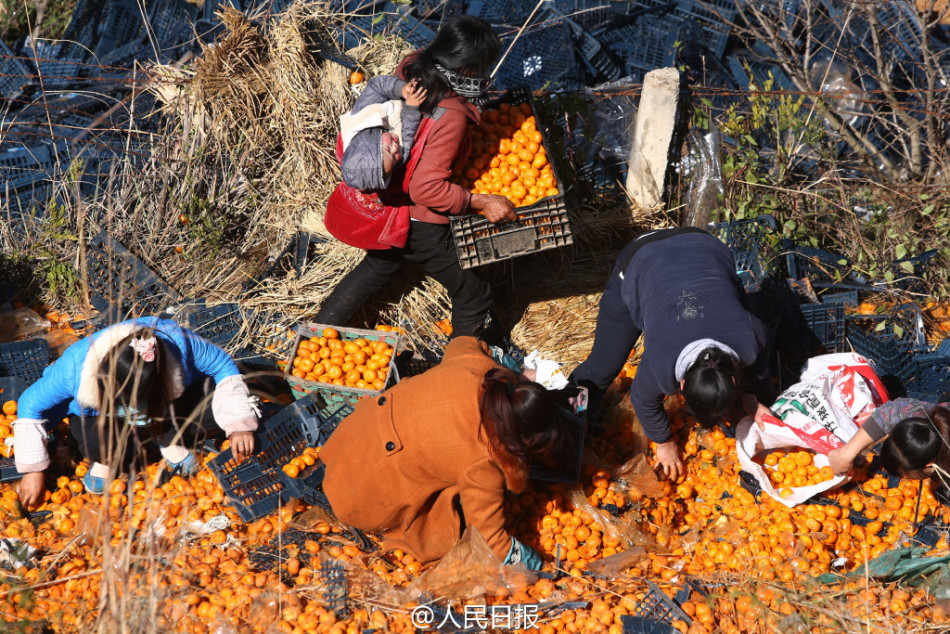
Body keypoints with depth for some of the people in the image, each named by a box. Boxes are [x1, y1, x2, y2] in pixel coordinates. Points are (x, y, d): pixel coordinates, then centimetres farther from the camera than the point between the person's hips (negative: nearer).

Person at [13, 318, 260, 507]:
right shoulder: (76, 364, -37)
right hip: (98, 412, -1)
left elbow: (223, 365, -20)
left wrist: (239, 425, -25)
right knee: (98, 445, -36)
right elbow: (30, 405, -22)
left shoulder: (176, 344, -38)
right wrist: (33, 471, -20)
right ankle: (109, 455, 1)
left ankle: (169, 441, -4)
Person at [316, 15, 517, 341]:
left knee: (377, 266, 37)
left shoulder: (412, 68, -13)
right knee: (473, 295, 14)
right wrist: (482, 202, -23)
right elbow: (427, 189, -32)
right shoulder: (451, 116, -33)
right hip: (420, 223, -8)